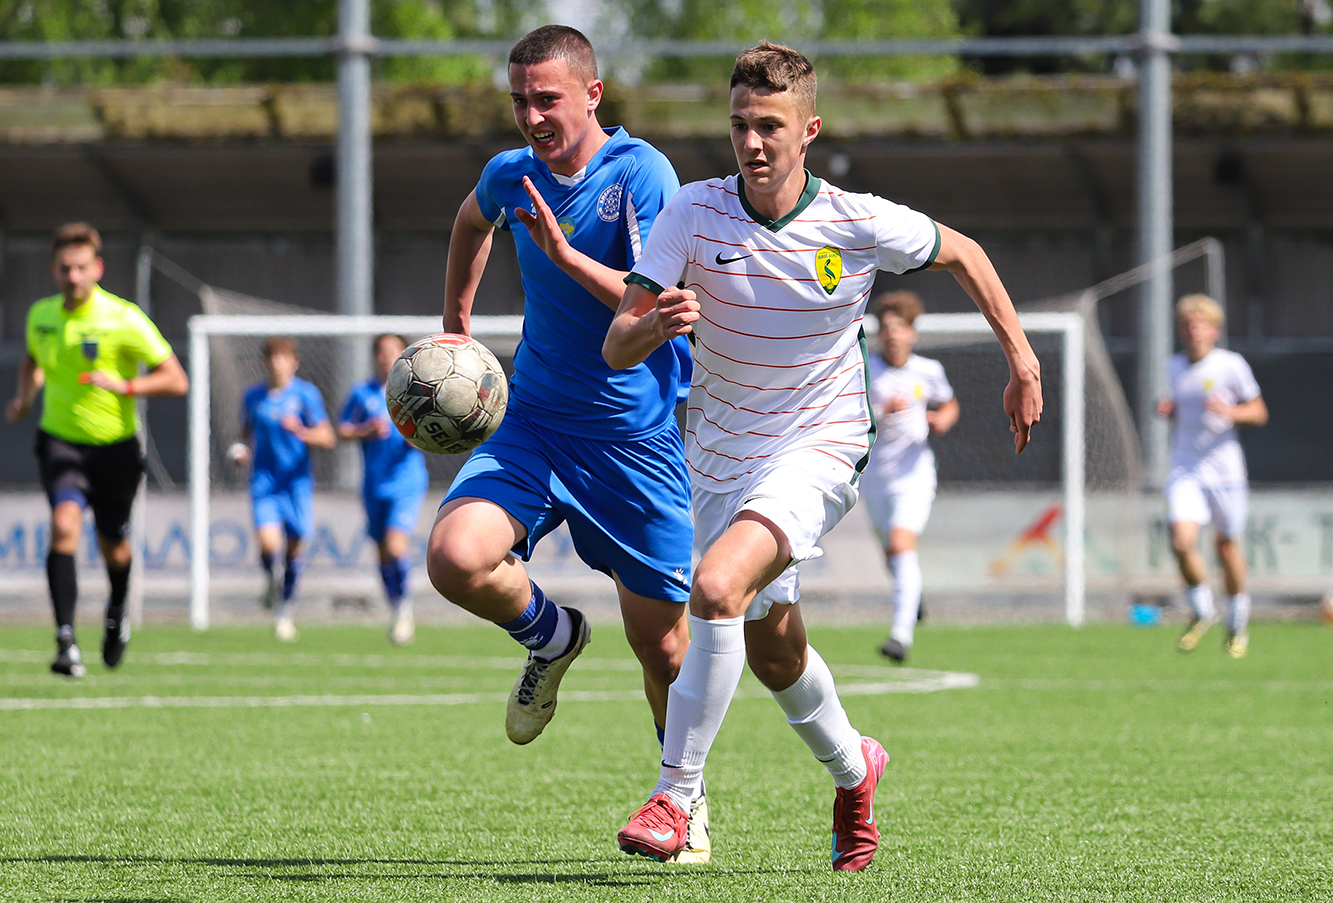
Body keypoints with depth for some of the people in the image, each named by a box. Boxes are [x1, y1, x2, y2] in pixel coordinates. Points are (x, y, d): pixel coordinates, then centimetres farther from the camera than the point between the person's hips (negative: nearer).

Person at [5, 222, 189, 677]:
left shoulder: (124, 319, -15)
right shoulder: (40, 315, -1)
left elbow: (176, 380, -13)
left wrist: (124, 386, -28)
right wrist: (25, 395, 3)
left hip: (114, 445, -1)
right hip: (60, 439, 1)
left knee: (113, 545, 13)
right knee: (64, 523, -25)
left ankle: (117, 612, 49)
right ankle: (66, 640, -28)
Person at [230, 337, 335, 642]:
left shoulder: (306, 394, -2)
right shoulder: (253, 396, 6)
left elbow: (327, 438, -3)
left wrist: (301, 432, -21)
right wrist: (243, 451, 1)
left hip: (297, 479, -1)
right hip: (264, 479, 1)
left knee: (294, 546, 4)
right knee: (268, 542, -19)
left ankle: (285, 608, 23)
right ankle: (272, 581, 15)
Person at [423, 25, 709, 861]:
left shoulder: (642, 174, -15)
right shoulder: (511, 176, 1)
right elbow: (474, 223, 27)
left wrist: (563, 253, -32)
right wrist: (456, 324, 26)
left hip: (640, 439, -4)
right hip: (535, 424, 4)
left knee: (661, 646, 3)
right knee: (455, 558, -23)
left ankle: (685, 796, 30)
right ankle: (551, 636, 10)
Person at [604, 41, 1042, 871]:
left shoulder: (861, 224, -15)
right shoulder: (694, 213, -12)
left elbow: (960, 252, 6)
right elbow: (617, 349, -16)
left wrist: (1022, 358, 7)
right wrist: (654, 326, -39)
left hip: (818, 449, -4)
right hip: (720, 454, 4)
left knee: (718, 589, -28)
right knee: (773, 652, 16)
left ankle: (675, 797, -22)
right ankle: (852, 768, 46)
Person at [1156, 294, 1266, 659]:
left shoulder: (1231, 365, -6)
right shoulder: (1175, 366, 6)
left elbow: (1259, 412, -1)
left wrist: (1230, 412, -20)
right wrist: (1168, 409, 2)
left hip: (1223, 467, -2)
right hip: (1184, 468, 2)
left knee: (1227, 545, 7)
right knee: (1182, 542, -16)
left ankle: (1238, 622, 28)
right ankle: (1202, 610, 7)